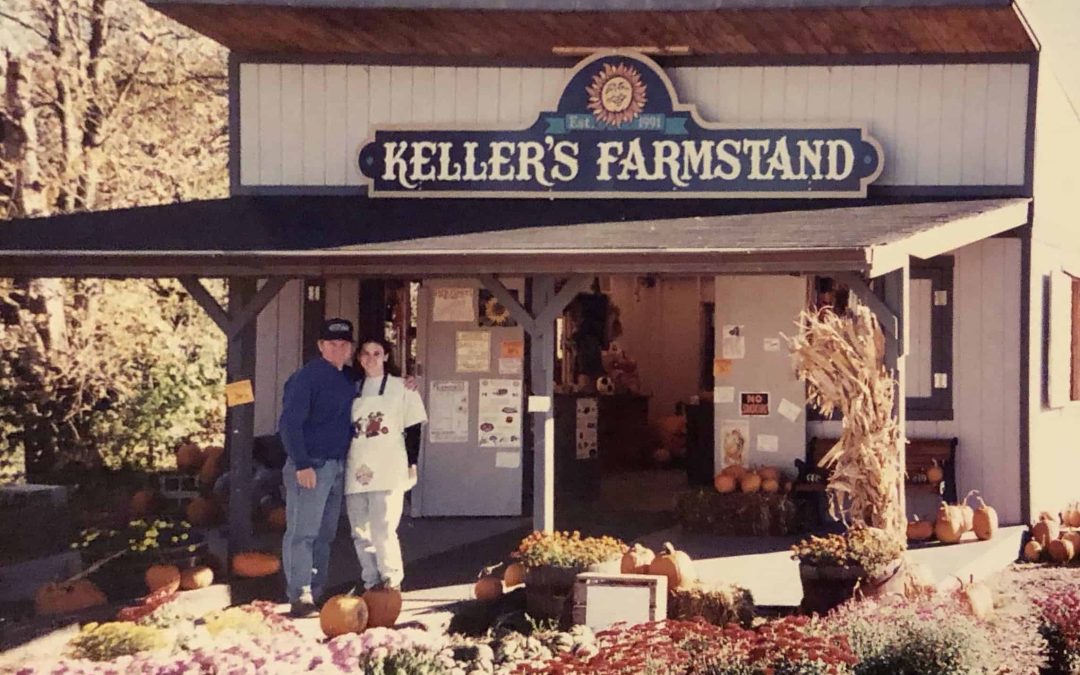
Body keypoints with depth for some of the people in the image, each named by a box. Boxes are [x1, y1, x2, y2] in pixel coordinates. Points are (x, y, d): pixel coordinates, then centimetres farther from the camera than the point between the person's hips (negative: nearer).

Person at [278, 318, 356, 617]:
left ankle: (316, 593, 17)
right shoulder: (306, 377, -10)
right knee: (302, 532, -10)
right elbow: (289, 423, -15)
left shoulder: (348, 379, 14)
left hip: (338, 466, 8)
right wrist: (302, 465, -21)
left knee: (325, 534, 11)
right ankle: (299, 596, -14)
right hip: (311, 466, -8)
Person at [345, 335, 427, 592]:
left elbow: (413, 428, 3)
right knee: (360, 532, 6)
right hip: (356, 471, 4)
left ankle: (392, 580, 1)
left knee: (383, 530, -12)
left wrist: (411, 464, -2)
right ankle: (370, 581, 17)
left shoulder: (401, 387, 3)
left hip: (388, 471, -4)